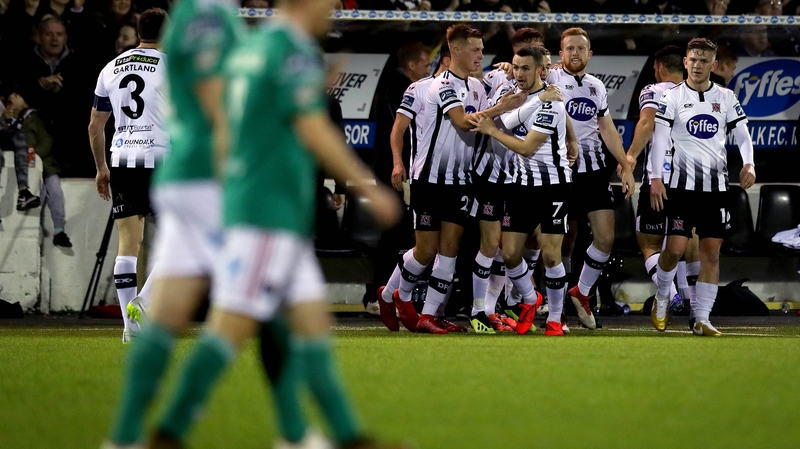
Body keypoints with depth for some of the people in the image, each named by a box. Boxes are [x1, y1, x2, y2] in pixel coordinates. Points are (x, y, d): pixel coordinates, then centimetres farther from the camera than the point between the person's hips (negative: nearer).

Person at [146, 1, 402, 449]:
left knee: (314, 323, 8)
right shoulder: (295, 50, -11)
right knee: (233, 325, -10)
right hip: (275, 214, -10)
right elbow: (314, 133, -15)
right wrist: (371, 189, -10)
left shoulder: (249, 47, 17)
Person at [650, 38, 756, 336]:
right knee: (675, 248, -9)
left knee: (711, 252, 0)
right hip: (682, 184, -3)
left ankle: (701, 320, 3)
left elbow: (742, 134, 11)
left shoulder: (726, 98, 7)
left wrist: (748, 164, -7)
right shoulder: (673, 98, -1)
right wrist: (656, 178, -11)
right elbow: (659, 138, -4)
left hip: (716, 185, 3)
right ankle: (662, 298, 20)